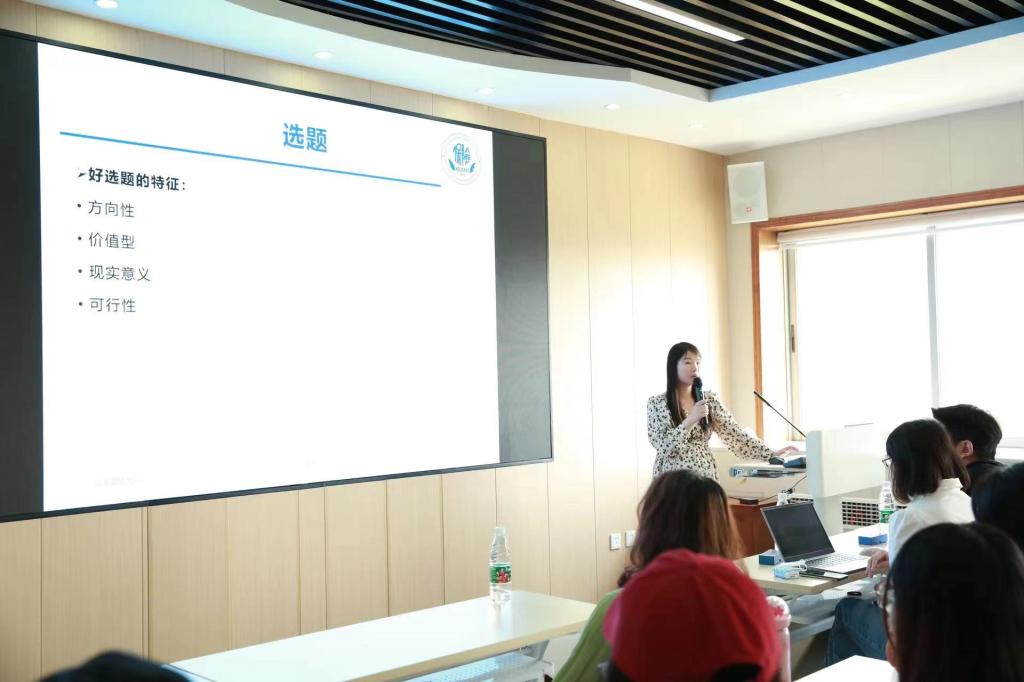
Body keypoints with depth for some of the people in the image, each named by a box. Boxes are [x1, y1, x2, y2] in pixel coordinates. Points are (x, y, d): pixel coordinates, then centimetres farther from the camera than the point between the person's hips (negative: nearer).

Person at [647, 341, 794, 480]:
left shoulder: (709, 399, 4)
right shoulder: (656, 403, -6)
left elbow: (734, 433, -1)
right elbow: (663, 447, -14)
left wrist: (771, 454, -10)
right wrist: (691, 419, -22)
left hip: (705, 476, 3)